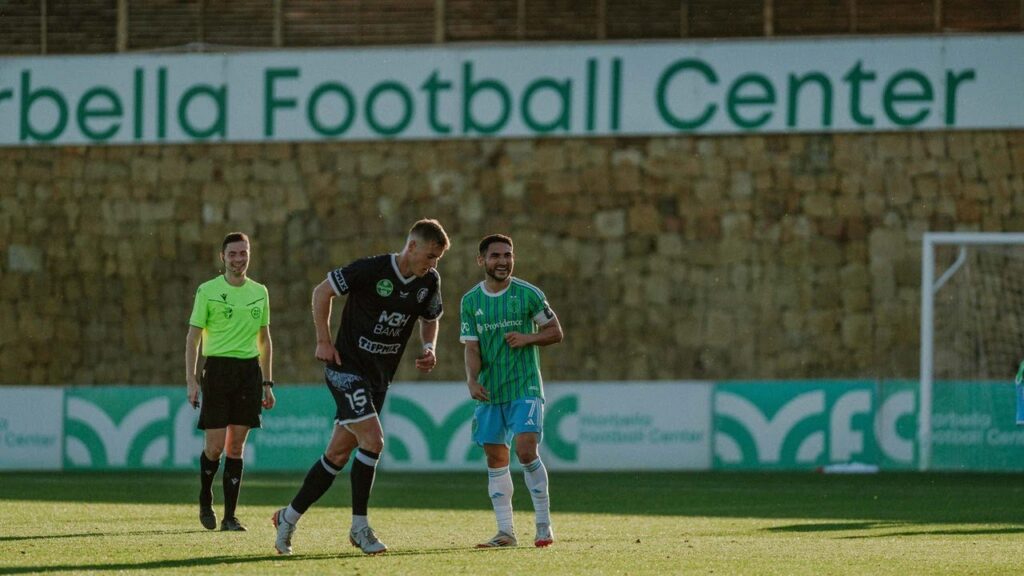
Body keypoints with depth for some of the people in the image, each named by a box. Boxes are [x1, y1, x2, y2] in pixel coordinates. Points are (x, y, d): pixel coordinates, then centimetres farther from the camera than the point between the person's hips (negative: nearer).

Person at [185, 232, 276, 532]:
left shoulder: (259, 292, 11)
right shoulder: (208, 291, -1)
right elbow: (193, 338, -1)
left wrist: (267, 383, 14)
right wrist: (191, 381, -9)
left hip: (249, 370, 3)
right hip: (218, 369, -3)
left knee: (236, 446, 2)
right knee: (215, 445, -6)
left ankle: (230, 516, 4)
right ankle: (205, 501, 19)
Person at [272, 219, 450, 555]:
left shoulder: (429, 281, 1)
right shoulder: (371, 270, -18)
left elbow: (430, 319, 20)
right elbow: (322, 292, -6)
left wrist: (429, 348, 0)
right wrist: (324, 342, -8)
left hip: (379, 377, 7)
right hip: (347, 367, -7)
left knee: (339, 453, 8)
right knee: (373, 440, -19)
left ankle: (289, 517, 22)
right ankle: (359, 527, -9)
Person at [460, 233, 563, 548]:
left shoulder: (528, 294, -3)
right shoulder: (470, 301, 5)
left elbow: (555, 332, 4)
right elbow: (471, 347, 4)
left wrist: (528, 338, -14)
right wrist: (472, 380, -13)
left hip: (525, 388, -4)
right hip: (489, 391, 4)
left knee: (526, 450, -16)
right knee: (496, 460, 4)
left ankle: (544, 524, -5)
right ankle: (505, 531, 10)